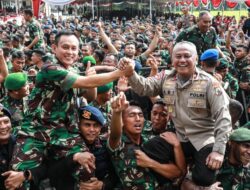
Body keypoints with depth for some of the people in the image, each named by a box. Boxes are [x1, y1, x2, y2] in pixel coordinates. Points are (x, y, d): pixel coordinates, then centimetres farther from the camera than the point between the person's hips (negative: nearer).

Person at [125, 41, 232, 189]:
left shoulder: (208, 82, -12)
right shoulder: (166, 78, 1)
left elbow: (223, 116, -15)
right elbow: (144, 87, -9)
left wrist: (219, 150, -20)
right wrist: (130, 74, -30)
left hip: (204, 138, -4)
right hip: (179, 138, 4)